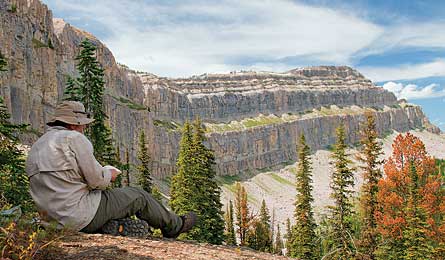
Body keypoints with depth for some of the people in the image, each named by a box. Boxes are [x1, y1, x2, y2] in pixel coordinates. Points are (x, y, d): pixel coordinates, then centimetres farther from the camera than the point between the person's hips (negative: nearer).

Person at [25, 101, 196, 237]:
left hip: (56, 221, 9)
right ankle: (175, 226, 28)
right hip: (84, 217, -9)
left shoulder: (35, 147, 13)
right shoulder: (74, 138, -14)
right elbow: (97, 180, -16)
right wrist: (109, 174, 7)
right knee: (139, 197, 7)